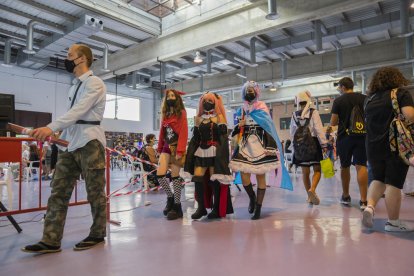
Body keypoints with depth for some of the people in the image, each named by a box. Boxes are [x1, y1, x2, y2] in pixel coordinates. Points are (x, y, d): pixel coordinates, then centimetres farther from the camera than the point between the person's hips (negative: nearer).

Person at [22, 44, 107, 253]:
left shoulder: (94, 83, -6)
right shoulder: (74, 87, 21)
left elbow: (79, 111, -21)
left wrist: (51, 127, -30)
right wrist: (57, 134, 12)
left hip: (89, 143, -8)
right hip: (70, 144, 8)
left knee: (95, 192, 2)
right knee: (58, 192, 3)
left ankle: (97, 234, 17)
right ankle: (51, 241, 8)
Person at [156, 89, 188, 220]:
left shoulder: (181, 113, -3)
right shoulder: (165, 114, 16)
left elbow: (184, 133, -12)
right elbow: (162, 133, 16)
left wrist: (180, 151, -19)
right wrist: (159, 149, 13)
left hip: (176, 147, -5)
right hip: (166, 147, 5)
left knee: (175, 176, -4)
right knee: (160, 174, -6)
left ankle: (177, 206, 9)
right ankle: (170, 197, 18)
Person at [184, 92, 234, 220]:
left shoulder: (219, 117, 3)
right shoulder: (198, 118, 16)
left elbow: (223, 137, -4)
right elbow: (195, 137, 16)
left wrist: (221, 154, -14)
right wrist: (190, 153, 10)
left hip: (214, 152, -4)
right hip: (200, 152, 4)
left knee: (215, 180, -2)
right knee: (197, 178, -5)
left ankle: (217, 209, 11)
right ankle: (201, 207, 8)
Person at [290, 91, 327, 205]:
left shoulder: (294, 115, 6)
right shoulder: (313, 112, -5)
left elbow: (292, 132, 11)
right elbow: (319, 129, -11)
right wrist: (324, 144, -8)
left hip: (299, 145, 4)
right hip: (312, 144, -3)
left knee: (305, 172, 10)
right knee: (317, 170, 4)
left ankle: (310, 196, 16)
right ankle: (312, 189, -21)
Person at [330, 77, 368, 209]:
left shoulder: (338, 101, -4)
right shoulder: (364, 98, 4)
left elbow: (333, 123, -5)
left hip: (344, 137, -1)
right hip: (361, 136, 2)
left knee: (345, 167, 12)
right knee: (361, 166, -2)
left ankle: (346, 196, 26)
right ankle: (363, 200, -9)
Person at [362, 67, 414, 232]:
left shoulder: (371, 99, 12)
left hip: (373, 146, 5)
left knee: (378, 179, 17)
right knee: (393, 183, 1)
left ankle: (370, 206, -5)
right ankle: (393, 222, 9)